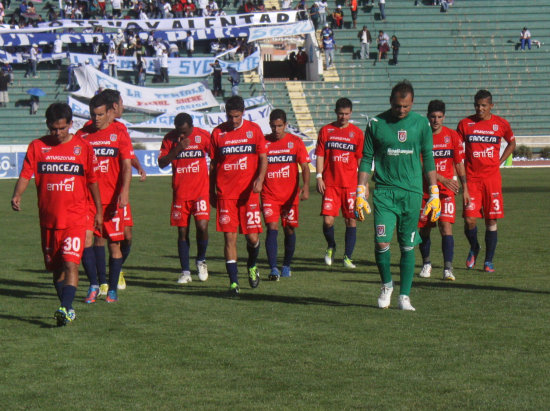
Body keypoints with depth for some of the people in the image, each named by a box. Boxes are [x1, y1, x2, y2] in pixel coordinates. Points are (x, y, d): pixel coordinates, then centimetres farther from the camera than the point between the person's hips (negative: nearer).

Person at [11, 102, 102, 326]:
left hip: (75, 218, -3)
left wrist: (98, 211, 14)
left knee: (71, 264, -17)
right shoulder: (37, 147, 4)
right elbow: (25, 174, -2)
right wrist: (17, 195, -22)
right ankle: (67, 307, 26)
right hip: (48, 219, 3)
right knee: (55, 267, 12)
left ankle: (65, 308, -23)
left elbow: (92, 181, 10)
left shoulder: (83, 147, 2)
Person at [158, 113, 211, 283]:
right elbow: (161, 163, -4)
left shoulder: (203, 136, -3)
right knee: (182, 231, 3)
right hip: (180, 193, 2)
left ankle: (201, 260, 11)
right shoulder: (170, 138, 1)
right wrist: (177, 149, -17)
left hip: (201, 191, -2)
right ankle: (185, 272, 11)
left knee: (202, 226, -16)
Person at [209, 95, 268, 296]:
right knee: (229, 237, -4)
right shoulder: (217, 133, 6)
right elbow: (213, 164, 12)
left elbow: (263, 158, 6)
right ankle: (233, 282, -1)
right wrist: (211, 192, 11)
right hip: (225, 194, 0)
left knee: (253, 237, -2)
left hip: (249, 192, 0)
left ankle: (252, 265, 30)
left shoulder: (254, 130, 4)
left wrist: (259, 179, -12)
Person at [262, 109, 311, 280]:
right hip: (269, 195, -1)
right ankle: (273, 268, -19)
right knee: (272, 228, -13)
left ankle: (287, 266, 25)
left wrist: (305, 187, -15)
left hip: (290, 195, 1)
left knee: (289, 229, 8)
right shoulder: (263, 142, 3)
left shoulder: (295, 142, 2)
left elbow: (305, 166, -2)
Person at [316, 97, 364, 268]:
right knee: (328, 220, -7)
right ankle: (331, 247, 21)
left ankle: (347, 257, 10)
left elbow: (361, 159, 6)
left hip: (350, 184, 0)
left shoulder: (357, 133, 5)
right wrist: (319, 177, -2)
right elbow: (320, 155, 7)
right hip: (330, 184, 0)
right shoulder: (326, 131, 6)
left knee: (351, 220, -1)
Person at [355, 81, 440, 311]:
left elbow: (428, 159, 11)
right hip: (384, 191, -1)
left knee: (408, 246, 2)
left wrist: (434, 194, 7)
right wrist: (360, 194, 2)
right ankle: (386, 285, 14)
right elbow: (366, 159, 7)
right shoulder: (376, 124, 1)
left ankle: (404, 296, 11)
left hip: (412, 191, 1)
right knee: (381, 243, -11)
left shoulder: (421, 124, 4)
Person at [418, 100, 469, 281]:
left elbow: (459, 164, 8)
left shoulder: (453, 136, 2)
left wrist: (465, 189, 6)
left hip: (446, 190, -1)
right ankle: (426, 263, 28)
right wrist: (441, 179, -17)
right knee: (423, 229, 7)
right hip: (425, 189, 1)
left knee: (446, 226, -14)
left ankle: (448, 268, -17)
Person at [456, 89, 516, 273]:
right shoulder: (465, 124, 1)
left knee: (491, 220, 1)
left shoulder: (501, 124, 3)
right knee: (469, 219, -9)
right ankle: (474, 248, 21)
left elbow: (512, 143, 20)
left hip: (492, 177, 0)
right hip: (472, 178, 0)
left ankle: (489, 261, 10)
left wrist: (499, 162, 8)